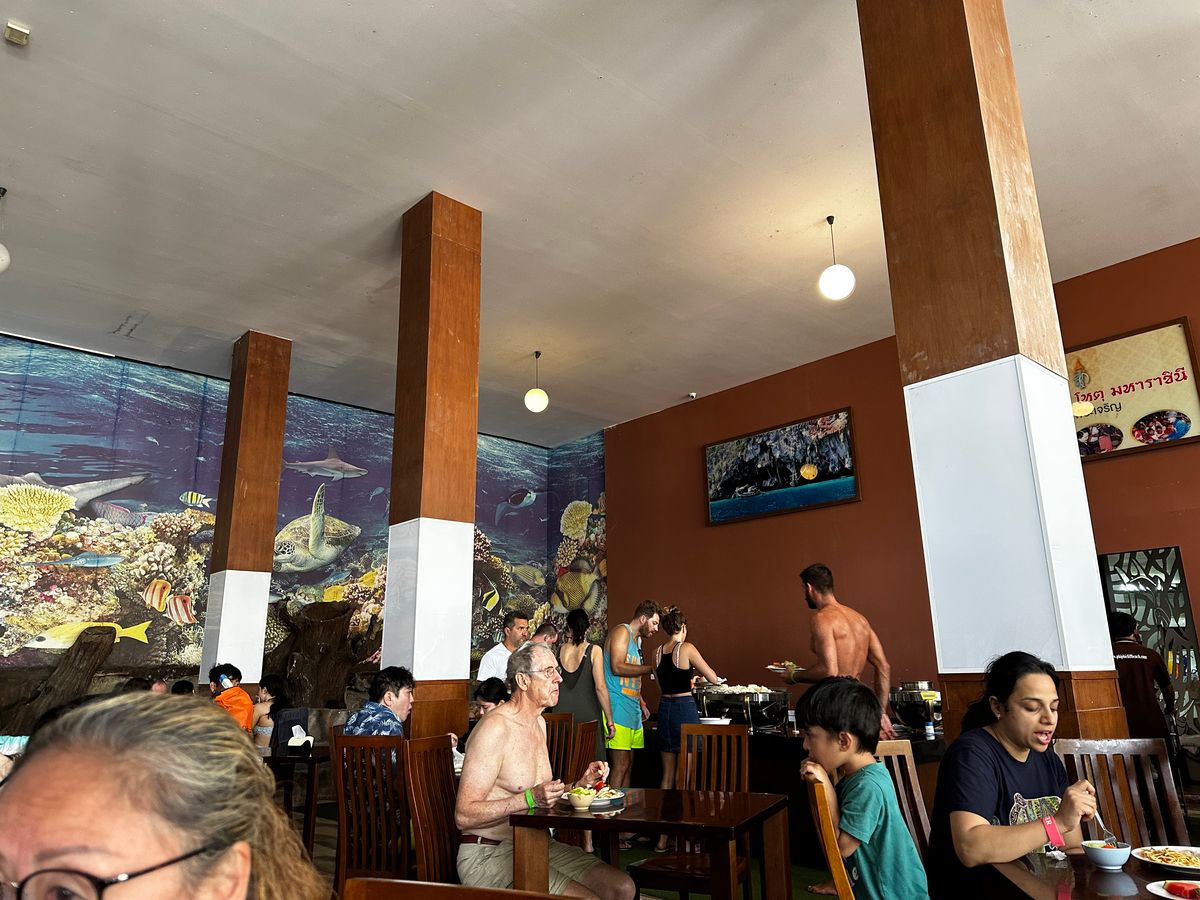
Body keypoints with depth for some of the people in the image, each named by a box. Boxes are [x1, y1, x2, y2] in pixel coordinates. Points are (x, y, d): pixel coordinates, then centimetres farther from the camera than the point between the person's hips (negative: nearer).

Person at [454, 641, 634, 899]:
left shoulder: (539, 723, 11)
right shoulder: (495, 727, -19)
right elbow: (464, 816, -22)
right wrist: (531, 798, -29)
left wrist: (581, 784, 2)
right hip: (488, 855, -8)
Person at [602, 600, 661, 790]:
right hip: (618, 708, -10)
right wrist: (651, 668, -14)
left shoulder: (638, 639, 23)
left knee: (628, 763, 10)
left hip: (633, 709, 10)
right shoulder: (622, 631, -7)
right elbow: (617, 667, -20)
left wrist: (641, 703, 16)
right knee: (621, 765, -10)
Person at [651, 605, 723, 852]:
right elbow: (714, 679, -7)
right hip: (685, 709, -6)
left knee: (667, 774, 13)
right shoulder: (687, 648, -11)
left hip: (665, 708, 6)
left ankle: (663, 838, 18)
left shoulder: (657, 653, 6)